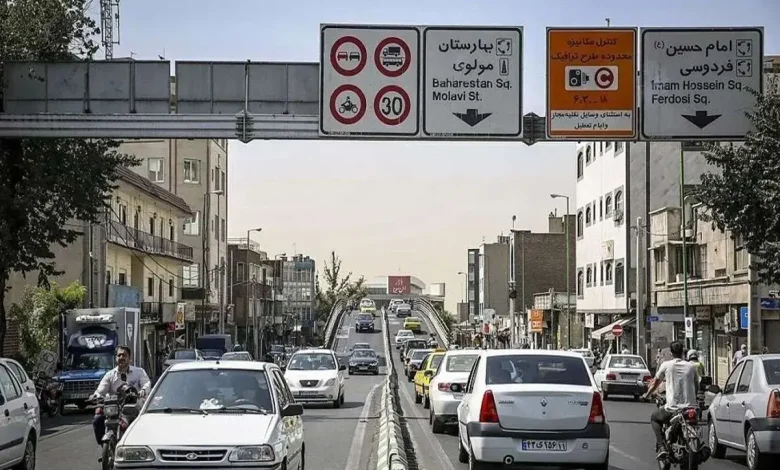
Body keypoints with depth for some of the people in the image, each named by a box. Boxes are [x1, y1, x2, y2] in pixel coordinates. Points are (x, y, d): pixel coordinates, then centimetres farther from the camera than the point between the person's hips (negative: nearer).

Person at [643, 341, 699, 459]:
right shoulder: (691, 366, 6)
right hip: (690, 407, 3)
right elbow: (697, 386, 17)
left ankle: (661, 447, 6)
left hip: (672, 408, -3)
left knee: (654, 418, 24)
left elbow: (655, 384, 11)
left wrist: (647, 395, 29)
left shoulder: (666, 365, 0)